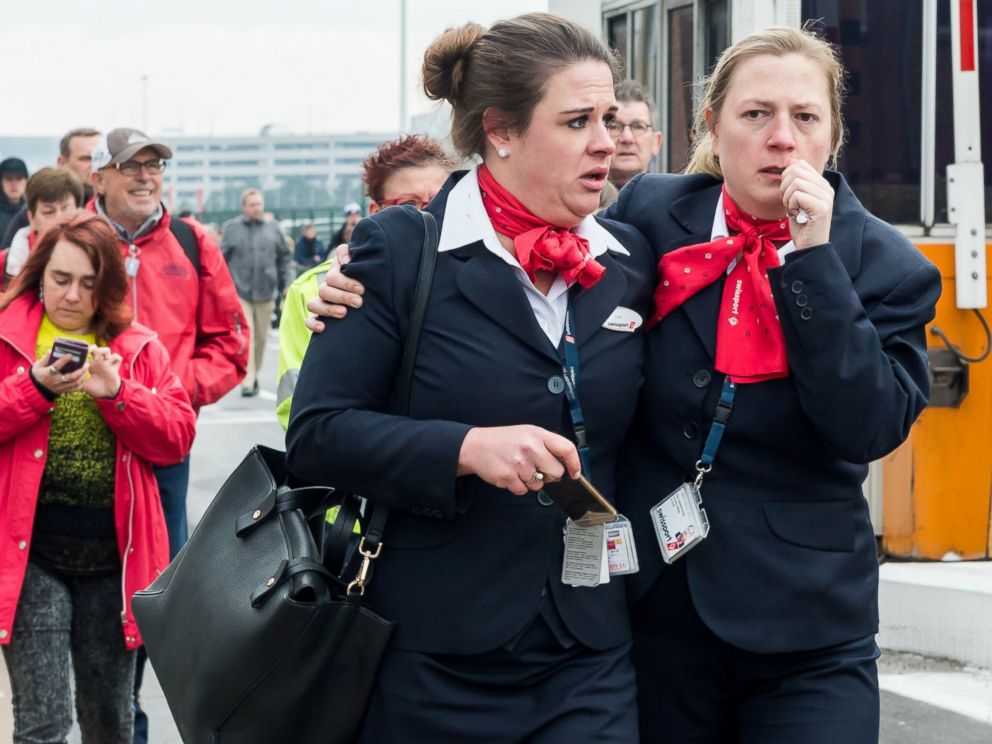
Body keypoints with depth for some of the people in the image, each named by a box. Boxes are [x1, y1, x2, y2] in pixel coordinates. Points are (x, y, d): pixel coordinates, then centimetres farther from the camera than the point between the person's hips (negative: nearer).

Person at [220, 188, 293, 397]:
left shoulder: (272, 228, 7)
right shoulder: (232, 228, 0)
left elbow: (284, 258, 12)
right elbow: (222, 259, 3)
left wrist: (287, 283, 4)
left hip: (265, 292, 3)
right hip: (240, 292, -3)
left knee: (261, 338, 11)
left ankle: (254, 375, 28)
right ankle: (247, 381, -14)